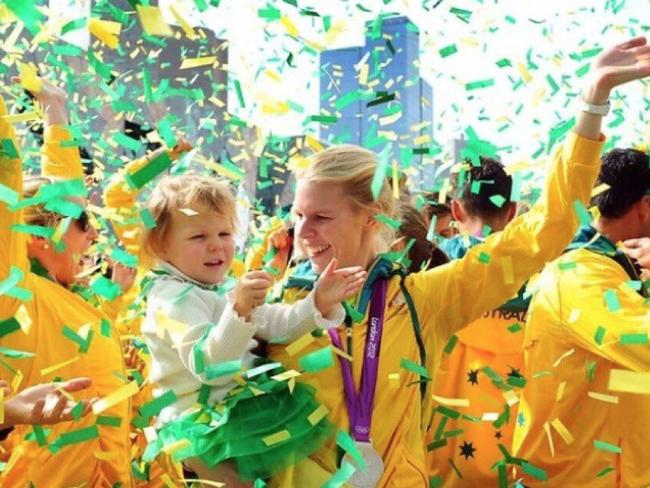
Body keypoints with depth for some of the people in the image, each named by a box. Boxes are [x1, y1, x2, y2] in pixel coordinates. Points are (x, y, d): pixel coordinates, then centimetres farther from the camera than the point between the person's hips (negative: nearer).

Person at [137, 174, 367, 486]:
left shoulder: (221, 291, 12)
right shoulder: (174, 299, -18)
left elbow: (278, 325, 5)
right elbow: (208, 367, -31)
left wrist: (319, 302, -12)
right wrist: (238, 311, -45)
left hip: (236, 412, 9)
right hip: (204, 430, -9)